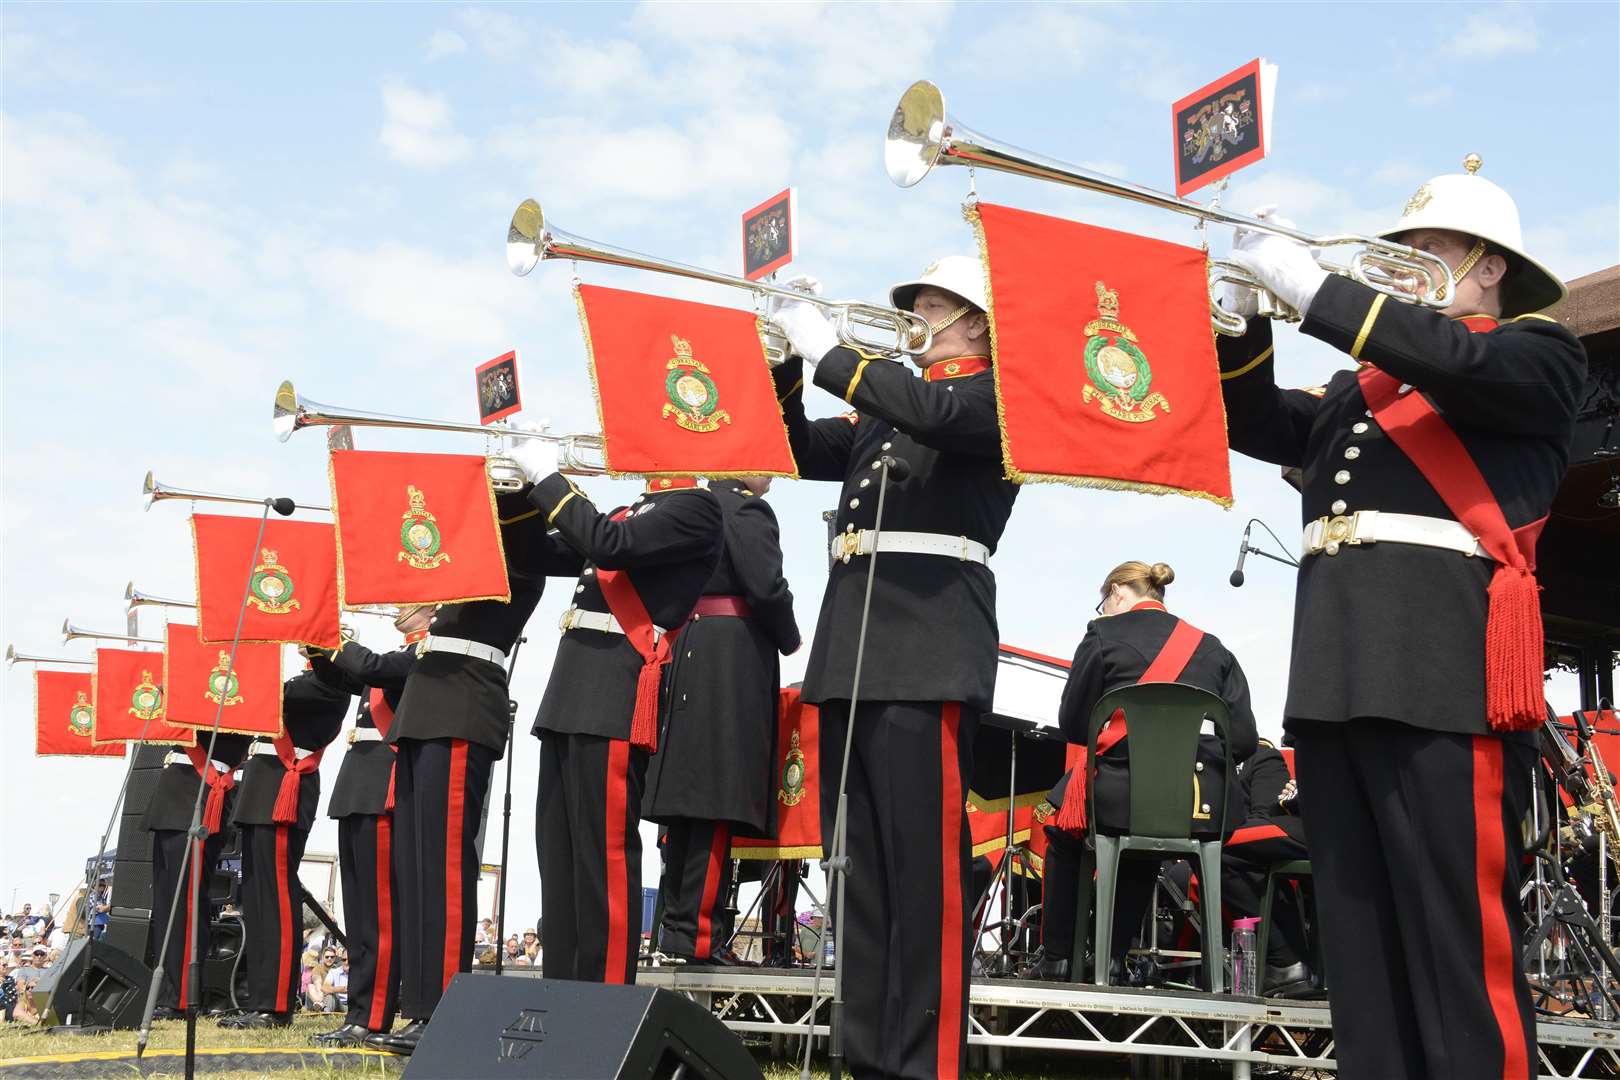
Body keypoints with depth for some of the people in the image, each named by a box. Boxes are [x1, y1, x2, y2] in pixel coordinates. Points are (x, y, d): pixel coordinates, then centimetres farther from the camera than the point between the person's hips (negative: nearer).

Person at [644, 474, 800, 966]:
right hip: (735, 661, -8)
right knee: (719, 794, -10)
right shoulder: (748, 509, -6)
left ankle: (677, 922, 10)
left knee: (689, 796, 8)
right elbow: (766, 587, -16)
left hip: (690, 654, 8)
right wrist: (791, 641, 0)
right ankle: (699, 932, -12)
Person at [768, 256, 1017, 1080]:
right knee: (860, 864, 7)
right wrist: (785, 369, 11)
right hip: (852, 646, 8)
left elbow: (931, 412, -18)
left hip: (926, 650, -8)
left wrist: (828, 349, -11)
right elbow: (805, 452, 25)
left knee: (923, 863, -9)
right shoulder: (889, 402, 25)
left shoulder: (999, 395, 2)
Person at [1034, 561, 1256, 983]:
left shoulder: (1105, 634, 3)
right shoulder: (1212, 647, 12)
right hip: (1207, 807, 3)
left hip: (1121, 798, -3)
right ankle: (1115, 955, 30)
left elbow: (1073, 724, 4)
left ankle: (1056, 957, 28)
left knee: (1063, 833, 30)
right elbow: (1244, 740, 5)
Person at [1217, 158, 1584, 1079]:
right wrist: (1247, 311, 6)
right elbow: (1257, 423, 21)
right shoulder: (1363, 387, 28)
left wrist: (1306, 282, -10)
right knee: (1359, 935, 7)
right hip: (1336, 671, 7)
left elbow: (1453, 358, -12)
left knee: (1460, 936, -9)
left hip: (1446, 670, -7)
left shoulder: (1539, 354, 8)